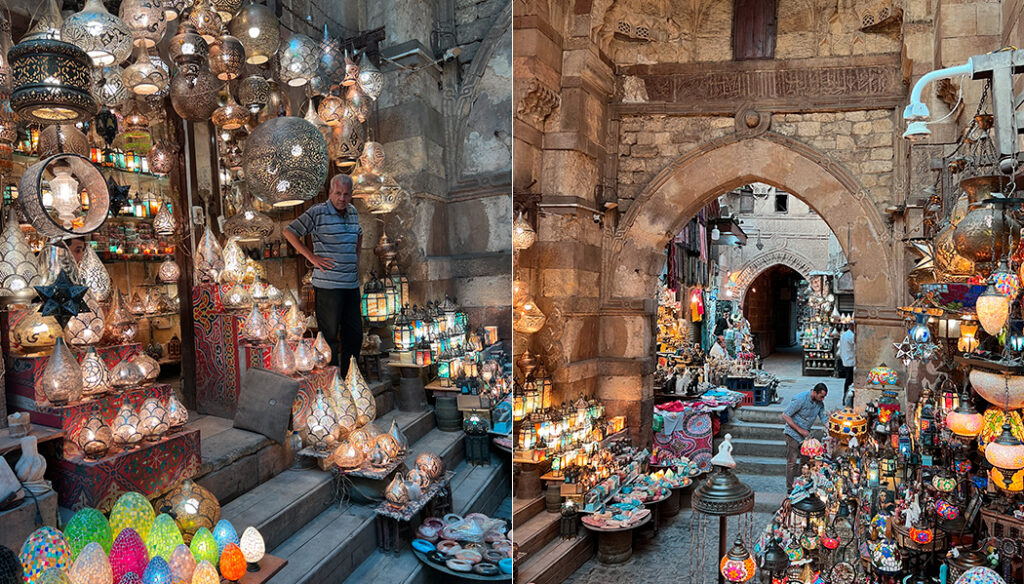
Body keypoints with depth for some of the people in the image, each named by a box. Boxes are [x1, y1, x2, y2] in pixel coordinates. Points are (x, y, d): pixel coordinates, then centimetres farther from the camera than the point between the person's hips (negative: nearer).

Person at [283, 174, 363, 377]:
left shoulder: (353, 212, 13)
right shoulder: (317, 212, -7)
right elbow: (289, 232, -6)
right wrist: (312, 257, -10)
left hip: (352, 284, 7)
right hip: (327, 285, -7)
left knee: (354, 334, 11)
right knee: (329, 336, -2)